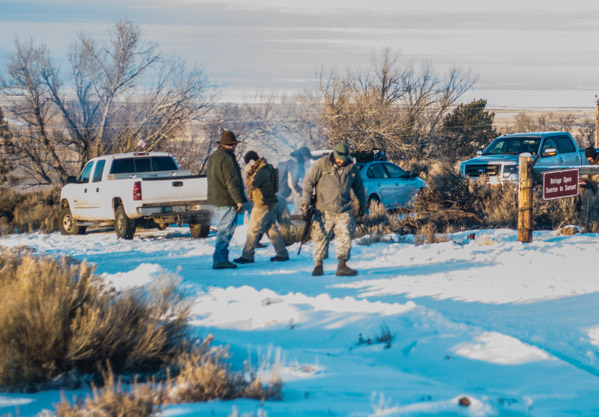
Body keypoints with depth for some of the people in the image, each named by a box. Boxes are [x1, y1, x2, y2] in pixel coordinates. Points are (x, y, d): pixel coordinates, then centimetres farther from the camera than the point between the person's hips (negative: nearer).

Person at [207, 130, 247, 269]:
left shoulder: (212, 157, 15)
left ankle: (222, 259, 17)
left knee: (222, 230, 15)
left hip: (215, 199, 10)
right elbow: (232, 182, -18)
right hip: (227, 201, -10)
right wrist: (239, 200, -16)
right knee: (225, 231, -8)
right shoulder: (227, 159, -16)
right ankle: (219, 260, -11)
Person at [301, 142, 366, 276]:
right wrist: (305, 202, -9)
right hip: (324, 211, -2)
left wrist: (362, 205, 27)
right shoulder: (321, 164, -6)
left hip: (343, 211, 2)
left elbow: (359, 187, 19)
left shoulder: (351, 167, 5)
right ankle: (318, 264, 18)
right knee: (321, 238, 2)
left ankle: (342, 265, -6)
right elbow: (308, 182, -4)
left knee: (345, 236, -9)